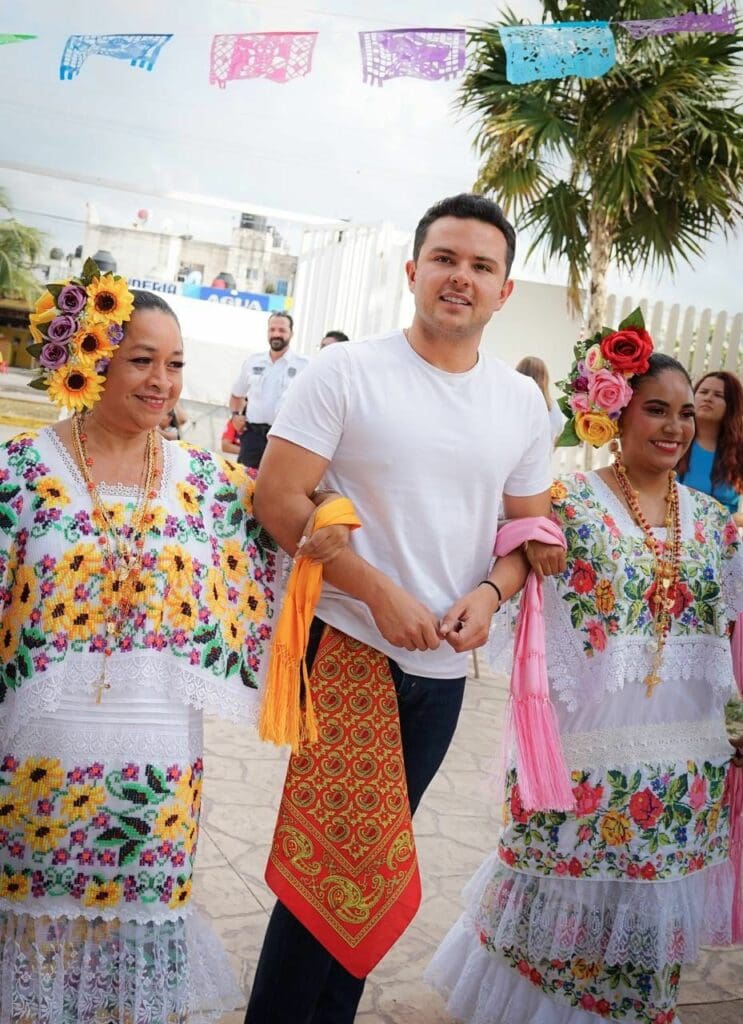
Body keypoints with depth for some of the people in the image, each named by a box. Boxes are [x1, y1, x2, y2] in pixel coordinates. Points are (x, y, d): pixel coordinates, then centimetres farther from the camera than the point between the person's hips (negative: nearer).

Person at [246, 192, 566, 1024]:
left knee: (372, 857, 18)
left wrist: (489, 593, -9)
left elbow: (532, 527, 12)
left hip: (445, 667, 5)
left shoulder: (523, 401, 6)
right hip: (347, 647, -4)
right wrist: (379, 591, -19)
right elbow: (278, 497, -12)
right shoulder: (346, 372, -8)